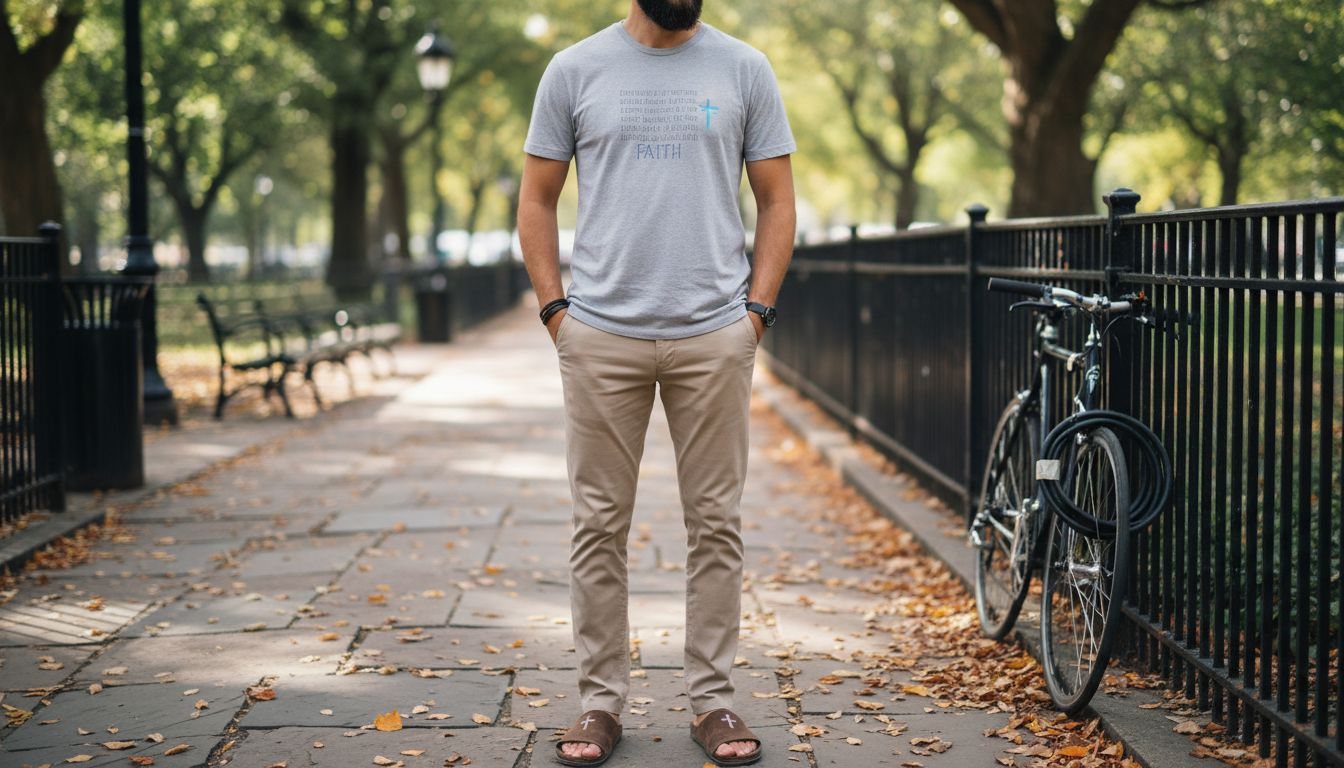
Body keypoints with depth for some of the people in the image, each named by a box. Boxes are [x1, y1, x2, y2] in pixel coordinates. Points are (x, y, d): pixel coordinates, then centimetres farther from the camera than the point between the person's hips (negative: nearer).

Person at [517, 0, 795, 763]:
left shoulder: (744, 69, 5)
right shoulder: (576, 69, 4)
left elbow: (777, 199, 7)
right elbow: (538, 200, 8)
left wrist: (755, 311, -2)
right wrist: (556, 310, 0)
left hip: (715, 336, 0)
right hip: (601, 338, 0)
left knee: (716, 523, 6)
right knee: (601, 526, 5)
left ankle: (714, 699, 17)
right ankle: (601, 700, 16)